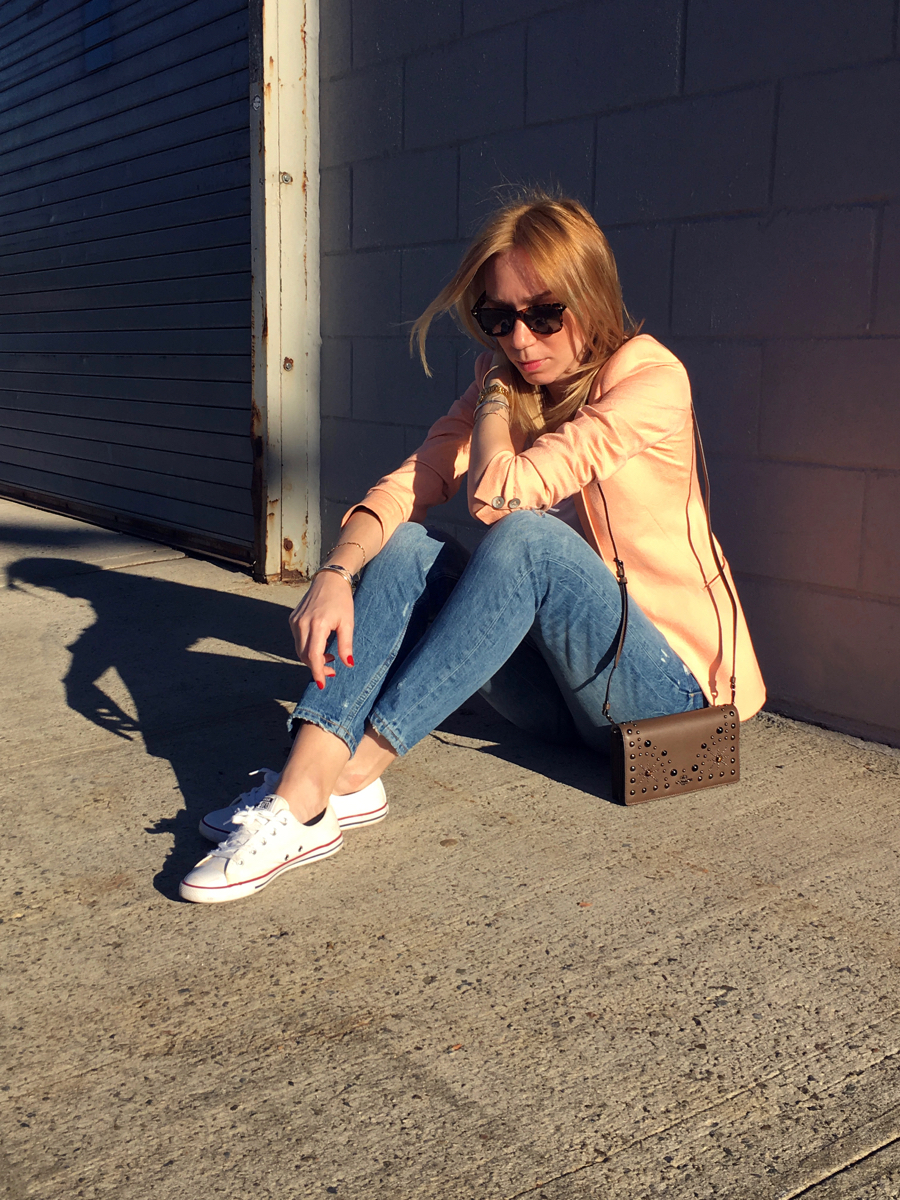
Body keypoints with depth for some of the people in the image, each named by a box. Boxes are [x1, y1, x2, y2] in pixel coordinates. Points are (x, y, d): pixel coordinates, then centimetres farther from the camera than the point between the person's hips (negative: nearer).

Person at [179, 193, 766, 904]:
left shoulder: (650, 378, -15)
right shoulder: (502, 387, 6)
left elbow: (497, 492, -26)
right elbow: (407, 486, -10)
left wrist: (497, 393, -8)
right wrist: (336, 572, -28)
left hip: (666, 682, -5)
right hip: (557, 692, 6)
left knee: (525, 537, -32)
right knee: (405, 545, -15)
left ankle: (341, 779, -32)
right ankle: (303, 786, -30)